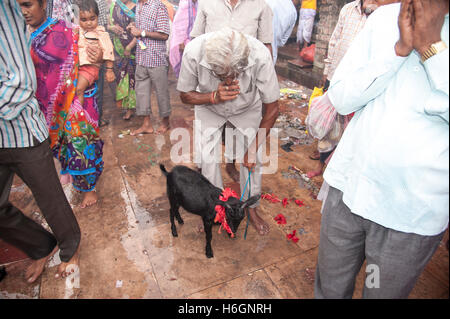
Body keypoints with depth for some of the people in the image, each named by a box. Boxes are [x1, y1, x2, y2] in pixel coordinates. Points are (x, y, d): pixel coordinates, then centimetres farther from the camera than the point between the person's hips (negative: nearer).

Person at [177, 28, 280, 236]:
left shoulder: (261, 56, -38)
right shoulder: (193, 52, -36)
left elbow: (272, 109, -24)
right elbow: (185, 95, -18)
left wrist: (253, 149, -20)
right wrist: (214, 97, -38)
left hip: (247, 110, 0)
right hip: (209, 106, 1)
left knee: (251, 160, -2)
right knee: (207, 158, -5)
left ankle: (251, 209, 21)